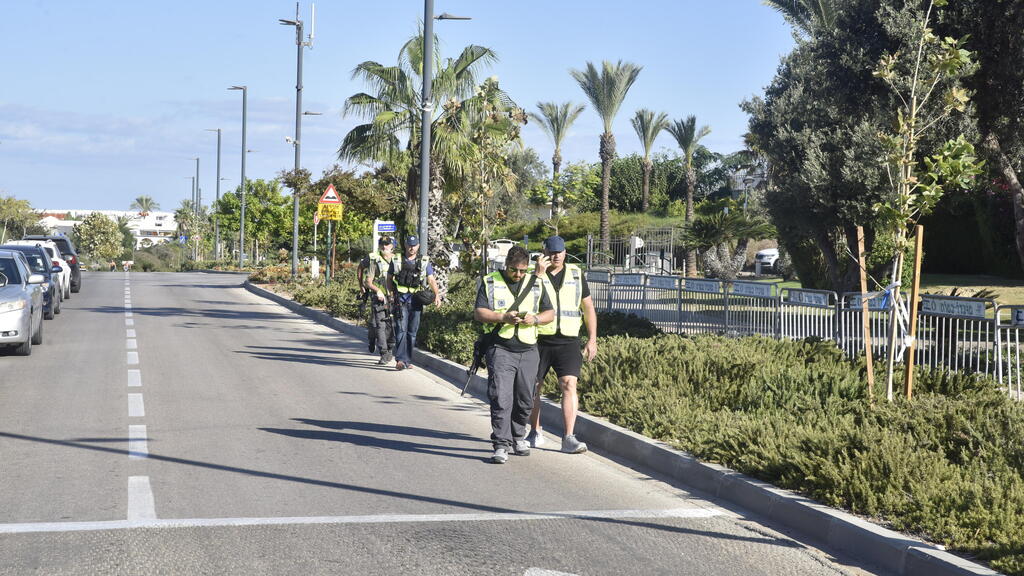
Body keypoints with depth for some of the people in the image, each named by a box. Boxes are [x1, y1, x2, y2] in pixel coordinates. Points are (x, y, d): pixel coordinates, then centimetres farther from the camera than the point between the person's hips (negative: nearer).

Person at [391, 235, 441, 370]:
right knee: (401, 330, -12)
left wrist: (436, 295, -8)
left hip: (416, 301, 2)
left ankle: (408, 360, 13)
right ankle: (400, 359, -18)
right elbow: (390, 278, 12)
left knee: (412, 331, 6)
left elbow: (431, 280, 7)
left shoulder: (424, 262, 12)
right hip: (401, 300, -2)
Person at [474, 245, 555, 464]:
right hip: (500, 349, -3)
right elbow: (478, 313, -2)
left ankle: (518, 437, 28)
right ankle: (501, 445, -11)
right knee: (501, 399, -12)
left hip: (528, 350, 3)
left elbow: (550, 313, 14)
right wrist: (503, 317, -17)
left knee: (524, 400, 10)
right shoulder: (490, 283, 4)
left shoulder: (536, 284, 12)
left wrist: (535, 319, -8)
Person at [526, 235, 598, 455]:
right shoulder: (533, 274, 2)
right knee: (533, 387, 7)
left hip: (568, 341, 1)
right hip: (538, 340, 0)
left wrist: (592, 339, 7)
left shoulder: (576, 274, 10)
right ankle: (535, 432, 26)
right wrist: (538, 273, -21)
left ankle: (569, 438, -17)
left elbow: (588, 307, 13)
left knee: (569, 385, -14)